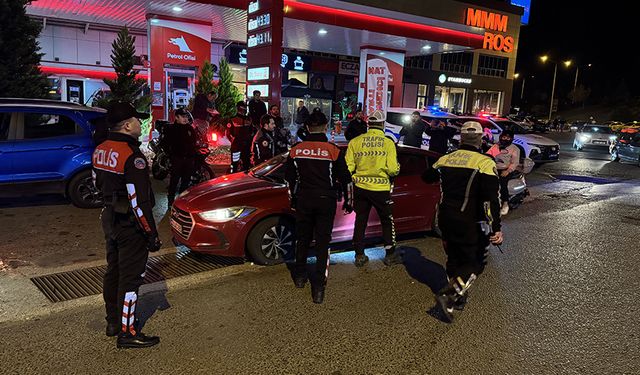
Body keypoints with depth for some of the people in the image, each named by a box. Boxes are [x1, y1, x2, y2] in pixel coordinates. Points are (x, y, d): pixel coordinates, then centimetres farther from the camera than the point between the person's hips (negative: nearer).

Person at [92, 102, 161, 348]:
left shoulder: (101, 150, 5)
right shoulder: (132, 155, -23)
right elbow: (139, 201, -24)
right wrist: (152, 234, -19)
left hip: (110, 219, 9)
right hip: (130, 226, -9)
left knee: (114, 271, 20)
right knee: (130, 277, 0)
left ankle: (114, 321, 35)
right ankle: (127, 333, 10)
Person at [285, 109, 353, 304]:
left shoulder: (296, 150, -1)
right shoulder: (333, 151, -10)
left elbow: (289, 178, 9)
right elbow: (346, 180, -4)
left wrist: (293, 199, 22)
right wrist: (348, 202, 9)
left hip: (303, 201, 2)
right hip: (326, 202, -2)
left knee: (302, 239, 19)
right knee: (322, 244, 3)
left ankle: (300, 276, 34)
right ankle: (319, 288, 5)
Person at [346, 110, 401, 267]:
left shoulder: (355, 141, -3)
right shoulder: (388, 143, -8)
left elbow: (348, 167, -3)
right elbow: (393, 170, -10)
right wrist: (397, 167, 12)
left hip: (360, 188, 2)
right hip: (381, 189, -2)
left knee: (360, 221, 15)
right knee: (387, 221, 16)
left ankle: (359, 255, 21)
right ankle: (390, 255, 22)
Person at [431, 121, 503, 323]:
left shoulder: (444, 160, 5)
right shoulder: (484, 162, -12)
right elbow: (491, 200, -17)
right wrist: (495, 228, -14)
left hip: (446, 219, 5)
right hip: (470, 223, -5)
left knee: (454, 258, 19)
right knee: (475, 263, 6)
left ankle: (458, 298, 27)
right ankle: (449, 294, -10)